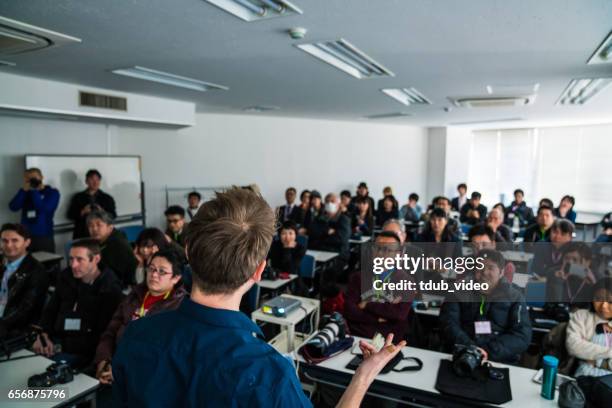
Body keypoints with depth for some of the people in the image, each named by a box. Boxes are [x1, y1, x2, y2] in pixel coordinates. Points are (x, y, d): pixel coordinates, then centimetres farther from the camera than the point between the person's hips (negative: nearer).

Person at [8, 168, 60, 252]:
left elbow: (44, 209, -15)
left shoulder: (52, 192, 1)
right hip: (25, 236, 3)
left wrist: (34, 191, -11)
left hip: (44, 236, -3)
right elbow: (13, 207, -2)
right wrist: (24, 190, -8)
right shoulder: (26, 192, 13)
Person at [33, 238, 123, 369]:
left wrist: (63, 345, -18)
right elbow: (50, 311, 16)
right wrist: (44, 335, -2)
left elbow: (103, 336, -15)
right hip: (56, 341, 6)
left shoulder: (110, 290, -14)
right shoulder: (66, 277, 7)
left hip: (83, 352, -6)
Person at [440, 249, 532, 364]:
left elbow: (522, 336, -3)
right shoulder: (459, 291, 8)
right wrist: (469, 347, -19)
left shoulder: (514, 297, 8)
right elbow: (448, 324, -2)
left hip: (501, 362, 1)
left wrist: (488, 352, -17)